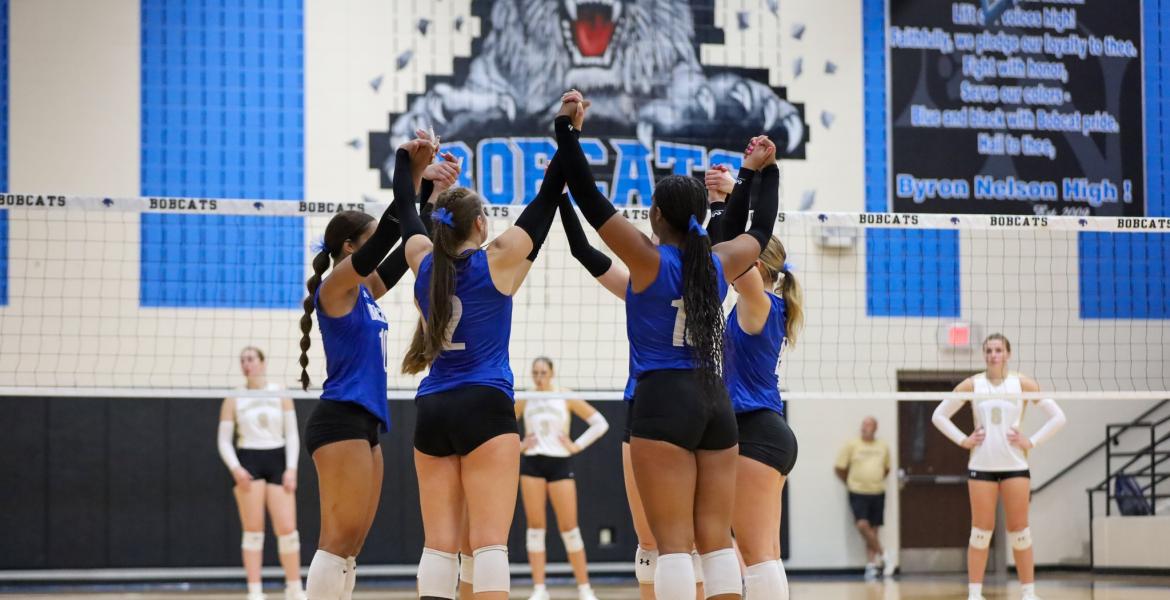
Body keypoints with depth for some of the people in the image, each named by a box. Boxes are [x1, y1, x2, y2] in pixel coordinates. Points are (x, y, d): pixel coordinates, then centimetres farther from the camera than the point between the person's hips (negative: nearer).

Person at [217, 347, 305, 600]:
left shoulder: (280, 394, 5)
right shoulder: (234, 399, 3)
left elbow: (292, 434, 5)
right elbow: (224, 440, 4)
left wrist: (291, 469, -6)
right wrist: (235, 468, -12)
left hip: (277, 461, 1)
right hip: (248, 462, -1)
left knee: (287, 529, -5)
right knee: (253, 530, -6)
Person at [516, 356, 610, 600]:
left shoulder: (565, 397, 2)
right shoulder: (524, 401, 8)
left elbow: (599, 423, 3)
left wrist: (577, 445, -4)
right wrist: (517, 446, 4)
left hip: (560, 463, -2)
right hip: (532, 463, 2)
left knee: (569, 527, -4)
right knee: (535, 526, -3)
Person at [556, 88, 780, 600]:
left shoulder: (649, 260, -5)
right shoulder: (720, 264, 9)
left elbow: (589, 199, -6)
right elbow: (761, 229, 29)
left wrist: (567, 129, -1)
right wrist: (761, 171, 42)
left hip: (664, 402, -5)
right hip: (715, 403, 5)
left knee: (673, 541, -9)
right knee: (716, 538, 6)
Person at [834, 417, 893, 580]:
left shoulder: (883, 447, 9)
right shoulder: (852, 445, -1)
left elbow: (886, 469, 22)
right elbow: (839, 468, 1)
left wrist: (876, 481, 12)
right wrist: (850, 483, 3)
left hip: (877, 493, 3)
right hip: (858, 493, -3)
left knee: (873, 530, 3)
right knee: (862, 525, -20)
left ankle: (871, 564, 6)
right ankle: (882, 556, -10)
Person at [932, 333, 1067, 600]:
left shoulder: (1022, 384, 0)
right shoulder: (973, 385, 3)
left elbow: (1057, 417, 1)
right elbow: (939, 415, 8)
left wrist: (1032, 442, -6)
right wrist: (963, 440, -1)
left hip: (1015, 466, 0)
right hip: (981, 466, 0)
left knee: (1019, 530, 1)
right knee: (981, 530, -1)